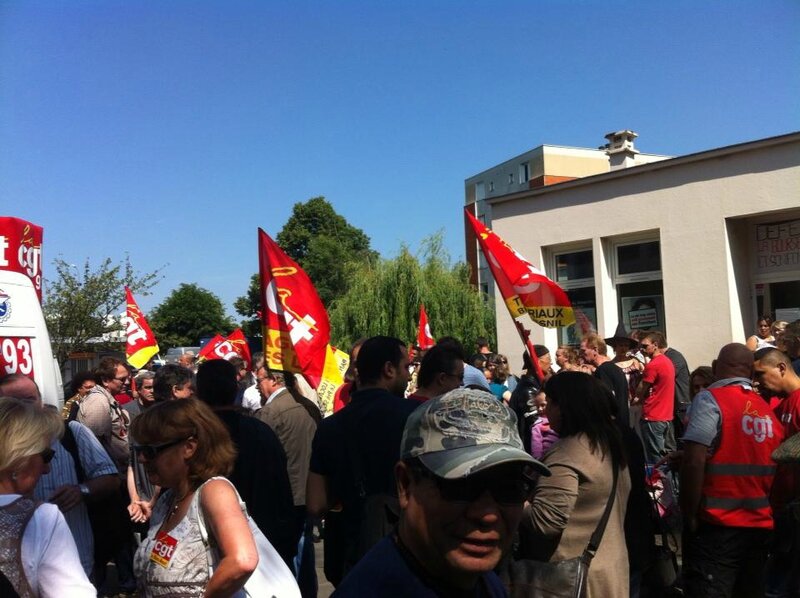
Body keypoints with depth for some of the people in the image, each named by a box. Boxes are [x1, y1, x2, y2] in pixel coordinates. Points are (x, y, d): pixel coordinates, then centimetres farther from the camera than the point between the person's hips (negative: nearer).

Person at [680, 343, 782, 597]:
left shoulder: (710, 399, -11)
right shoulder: (768, 411, 9)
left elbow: (694, 462, -20)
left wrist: (689, 516, -12)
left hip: (718, 525, -7)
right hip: (760, 525, 7)